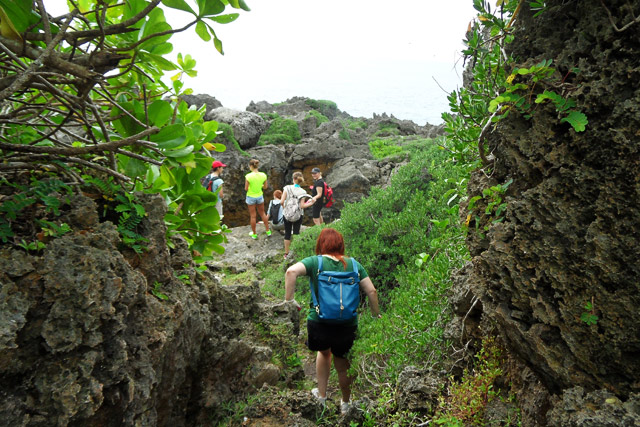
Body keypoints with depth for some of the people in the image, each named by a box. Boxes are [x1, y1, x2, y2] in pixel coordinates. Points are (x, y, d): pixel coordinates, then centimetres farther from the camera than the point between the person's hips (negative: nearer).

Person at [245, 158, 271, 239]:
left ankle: (254, 234, 25)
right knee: (262, 213, 23)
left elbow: (246, 189, -15)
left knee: (253, 216, 12)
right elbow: (265, 187, -1)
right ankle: (268, 231, 32)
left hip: (251, 197, -3)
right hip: (260, 196, 3)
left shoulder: (248, 176, -22)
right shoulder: (263, 175, -12)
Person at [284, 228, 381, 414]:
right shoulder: (353, 264, 1)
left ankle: (322, 394, 44)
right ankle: (346, 403, 44)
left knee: (324, 352, 32)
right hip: (347, 326, 1)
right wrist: (376, 315, 12)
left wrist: (289, 300, -16)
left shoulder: (315, 262, -6)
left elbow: (291, 271, -24)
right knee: (343, 366, 23)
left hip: (318, 323, -1)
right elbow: (371, 291, -2)